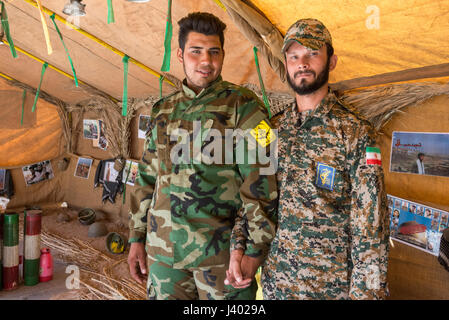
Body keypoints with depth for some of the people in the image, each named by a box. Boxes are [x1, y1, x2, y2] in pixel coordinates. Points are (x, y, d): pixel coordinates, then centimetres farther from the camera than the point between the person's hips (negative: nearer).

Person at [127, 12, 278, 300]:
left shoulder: (243, 106, -5)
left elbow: (261, 184, -11)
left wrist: (253, 247, -15)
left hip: (220, 252, -4)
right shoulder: (163, 110, 10)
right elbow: (147, 178, 15)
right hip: (163, 251, 5)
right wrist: (137, 238, 14)